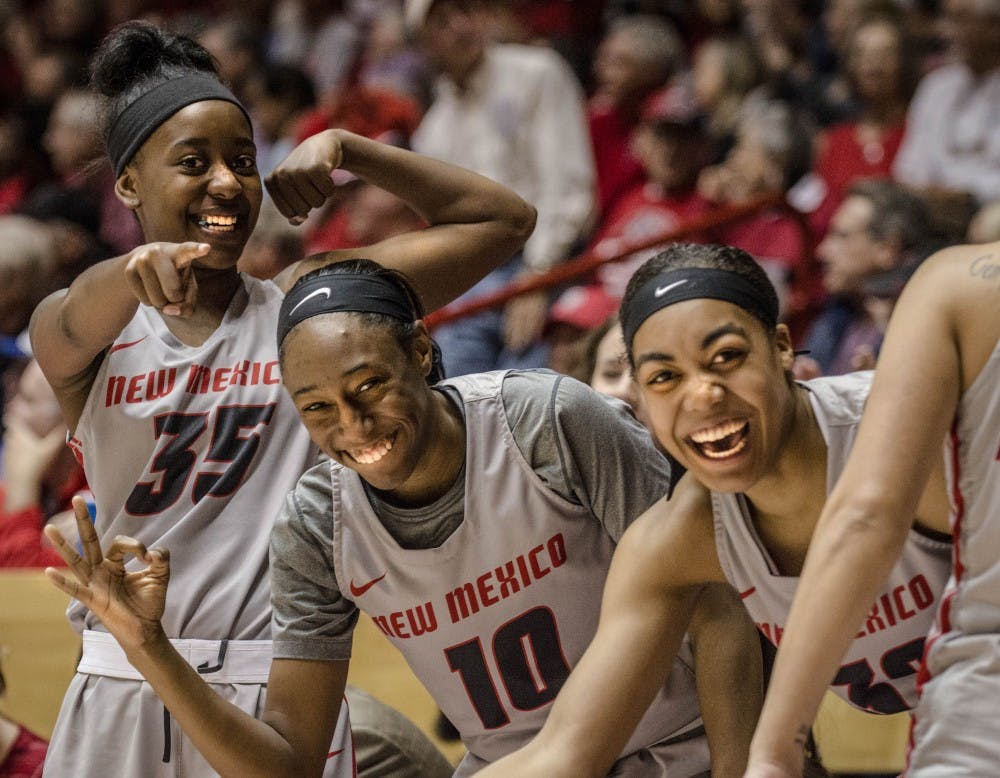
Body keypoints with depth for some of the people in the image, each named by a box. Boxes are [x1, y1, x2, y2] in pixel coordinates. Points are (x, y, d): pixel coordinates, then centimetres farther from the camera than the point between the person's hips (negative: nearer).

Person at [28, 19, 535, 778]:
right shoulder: (91, 326, 3)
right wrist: (136, 267, -45)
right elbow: (75, 326, -22)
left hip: (281, 694, 0)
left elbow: (502, 220, 5)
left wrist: (346, 149, -4)